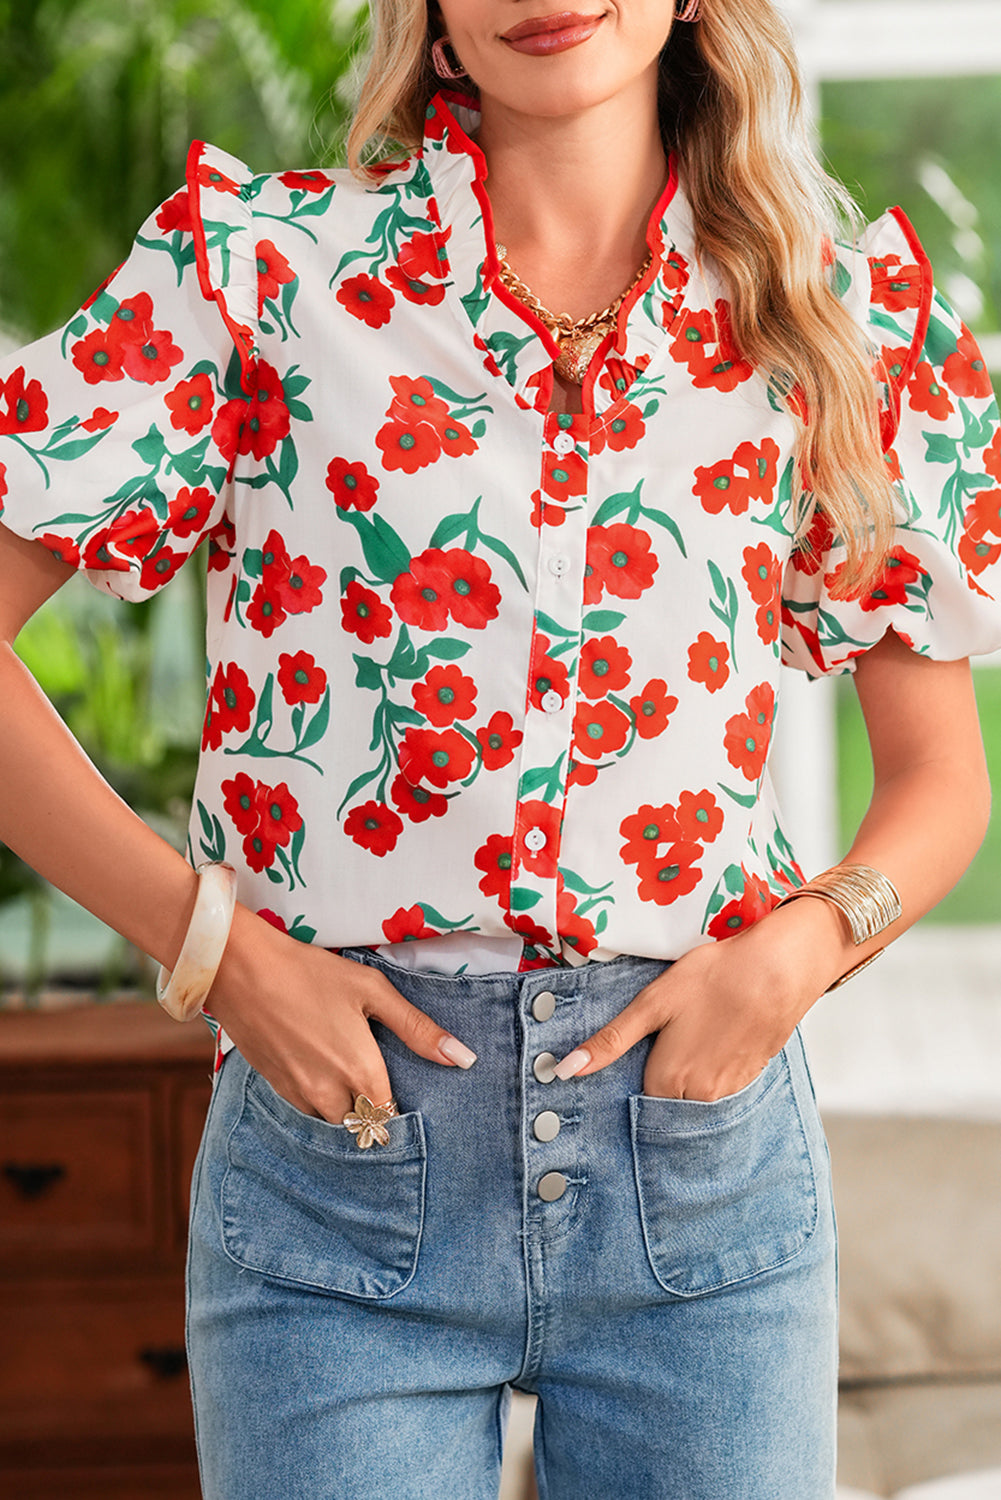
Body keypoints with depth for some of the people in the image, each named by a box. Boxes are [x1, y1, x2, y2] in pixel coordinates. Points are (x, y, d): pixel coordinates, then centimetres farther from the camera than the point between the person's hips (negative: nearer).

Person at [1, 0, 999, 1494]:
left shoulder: (846, 320, 4)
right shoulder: (260, 263, -2)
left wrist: (805, 946, -8)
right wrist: (204, 935, -11)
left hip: (707, 1158, 2)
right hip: (338, 1154, -2)